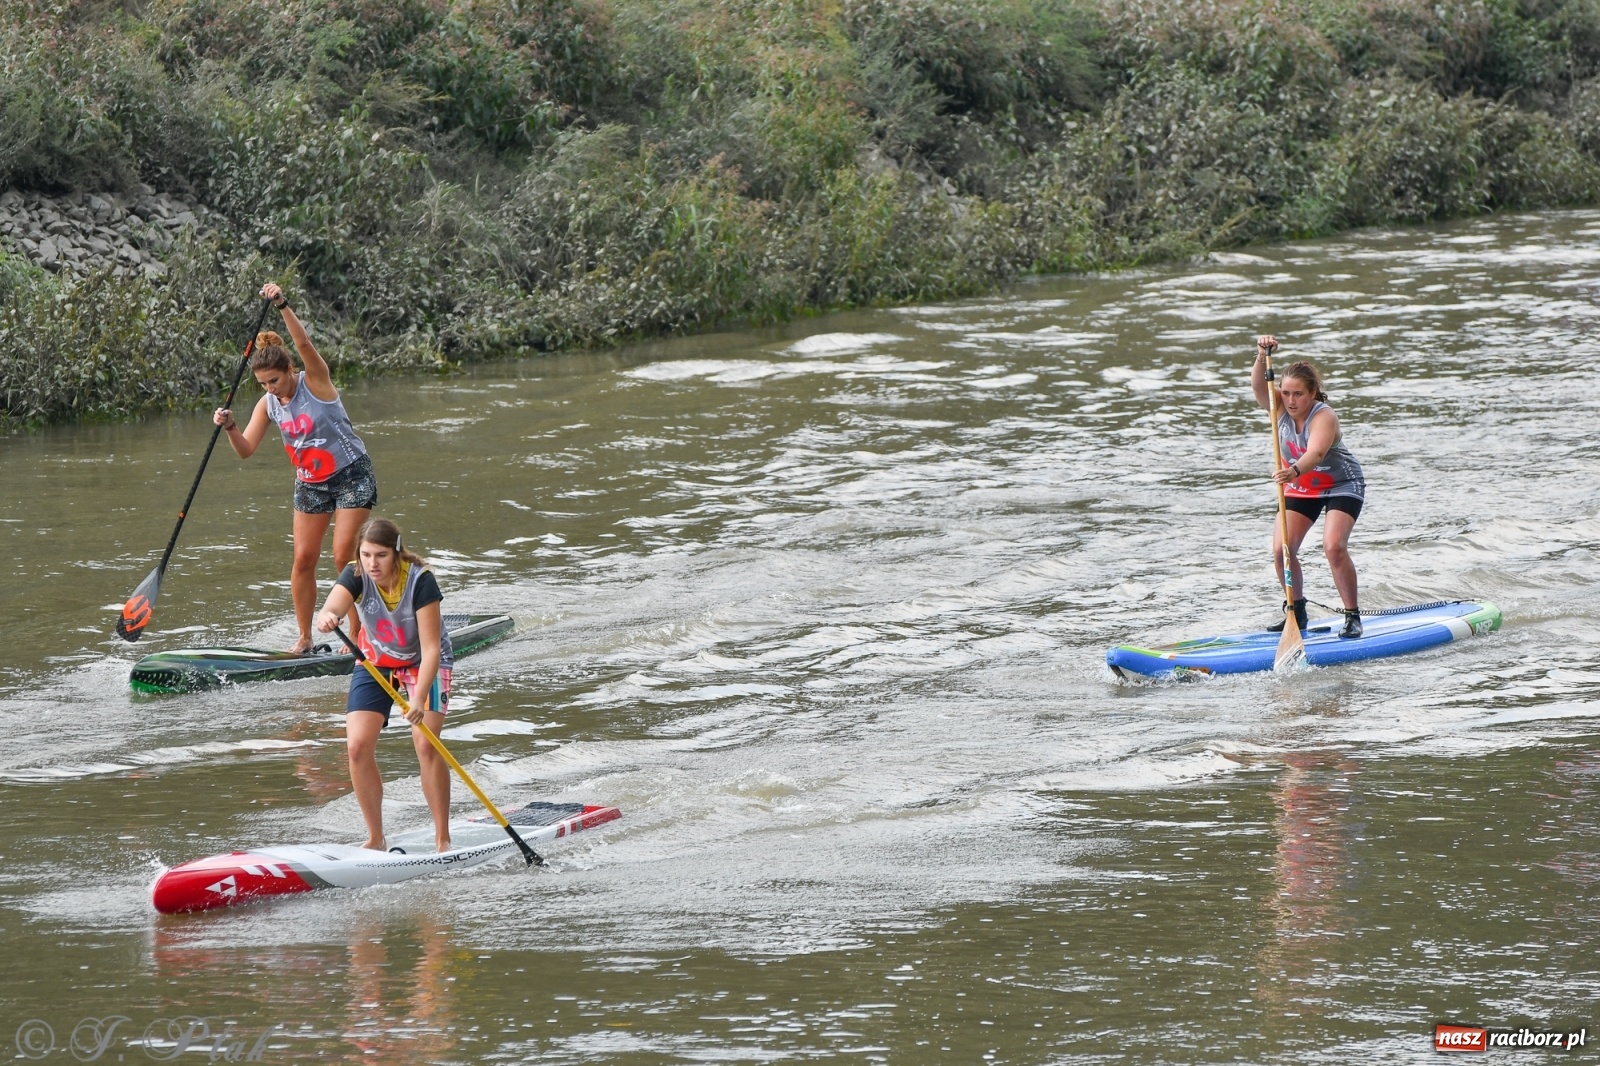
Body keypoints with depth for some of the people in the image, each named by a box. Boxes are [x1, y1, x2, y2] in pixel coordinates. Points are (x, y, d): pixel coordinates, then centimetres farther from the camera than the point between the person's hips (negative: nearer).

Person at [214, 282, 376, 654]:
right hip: (310, 483, 6)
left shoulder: (315, 382, -17)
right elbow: (245, 450, -5)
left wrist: (283, 305, -44)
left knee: (343, 555, -11)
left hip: (352, 475, -6)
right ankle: (304, 638, 9)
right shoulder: (268, 405, -2)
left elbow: (303, 344, -34)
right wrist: (229, 427, -24)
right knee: (304, 559, -1)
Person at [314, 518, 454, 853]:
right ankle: (375, 838, 3)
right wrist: (327, 618, -66)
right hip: (376, 661, 3)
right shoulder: (356, 576, -22)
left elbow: (430, 647, -32)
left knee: (426, 745, -20)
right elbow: (330, 610, -41)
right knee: (359, 746, -11)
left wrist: (419, 699, -44)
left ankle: (443, 839, -9)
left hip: (423, 662, -3)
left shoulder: (420, 580, -30)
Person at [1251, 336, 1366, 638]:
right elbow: (1258, 386, -31)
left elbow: (1316, 453, -48)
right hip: (1301, 488, 6)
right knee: (1281, 550, -9)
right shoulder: (1282, 408, -13)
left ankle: (1353, 616, -12)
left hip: (1341, 485, -6)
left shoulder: (1324, 417, -30)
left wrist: (1295, 471, -68)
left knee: (1334, 547, -24)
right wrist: (1262, 357, -48)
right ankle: (1296, 612, 10)